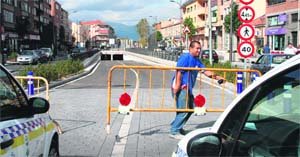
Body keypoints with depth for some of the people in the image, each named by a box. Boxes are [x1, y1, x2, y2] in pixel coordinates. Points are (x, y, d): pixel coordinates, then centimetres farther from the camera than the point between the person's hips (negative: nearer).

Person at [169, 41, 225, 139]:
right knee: (183, 110, -10)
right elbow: (179, 71, -19)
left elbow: (206, 71, 14)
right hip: (180, 87, -10)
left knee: (190, 108, 17)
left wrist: (217, 77, 3)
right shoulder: (185, 57, -11)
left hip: (187, 88, 10)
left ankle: (177, 127, 29)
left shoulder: (197, 60, 17)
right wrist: (177, 85, -26)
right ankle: (174, 132, -1)